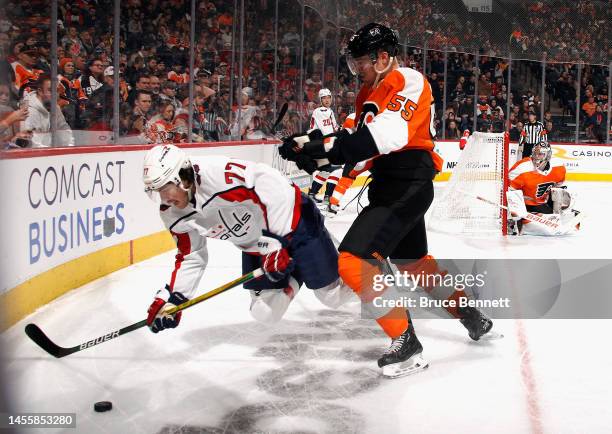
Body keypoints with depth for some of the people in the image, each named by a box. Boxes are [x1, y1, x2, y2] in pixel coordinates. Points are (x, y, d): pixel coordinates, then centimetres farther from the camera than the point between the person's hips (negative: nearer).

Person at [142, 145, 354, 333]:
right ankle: (295, 276, 29)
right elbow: (190, 257, 4)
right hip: (255, 244, 7)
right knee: (266, 312, 4)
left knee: (334, 295, 1)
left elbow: (277, 188, -33)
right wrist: (171, 298, -5)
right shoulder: (172, 214, -9)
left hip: (291, 218, -7)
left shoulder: (219, 174, -36)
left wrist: (276, 244, -32)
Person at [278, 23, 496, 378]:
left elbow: (387, 134, -29)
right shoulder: (370, 91, 16)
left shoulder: (409, 82, -14)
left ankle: (406, 343, -9)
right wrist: (315, 147, 0)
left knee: (355, 259, -18)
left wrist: (323, 145, -34)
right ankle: (470, 315, 42)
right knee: (412, 261, 24)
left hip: (407, 185, -11)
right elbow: (360, 139, 17)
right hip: (389, 184, 11)